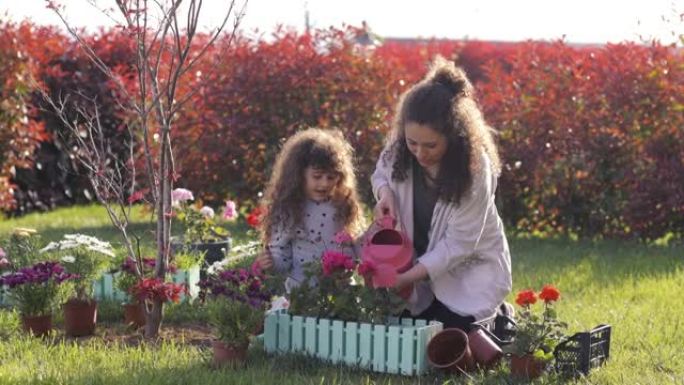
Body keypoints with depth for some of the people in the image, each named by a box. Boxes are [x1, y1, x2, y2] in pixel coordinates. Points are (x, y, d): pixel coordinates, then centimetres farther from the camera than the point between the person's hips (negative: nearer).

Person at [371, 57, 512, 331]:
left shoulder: (475, 169, -27)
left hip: (470, 270, -4)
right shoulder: (400, 149, -16)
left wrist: (408, 277, -33)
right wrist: (385, 192, -17)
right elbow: (381, 174, 8)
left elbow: (459, 243, -25)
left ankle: (499, 322, 18)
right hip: (419, 264, 5)